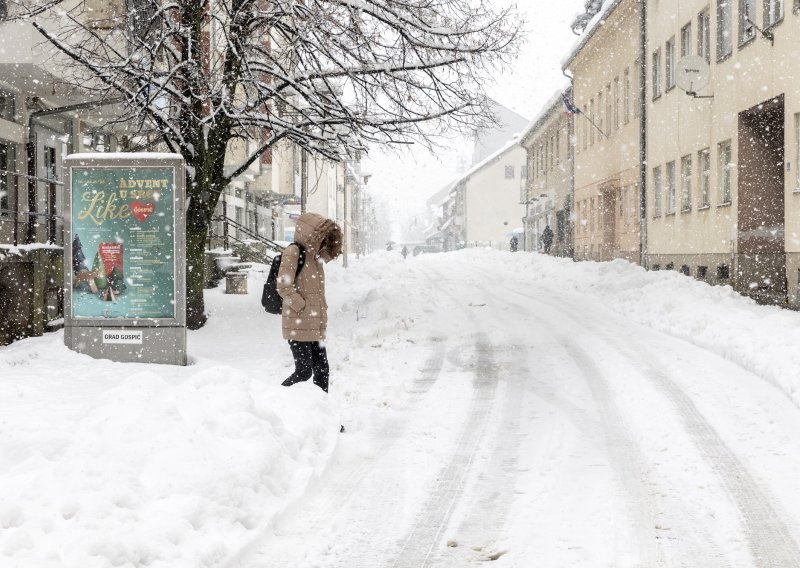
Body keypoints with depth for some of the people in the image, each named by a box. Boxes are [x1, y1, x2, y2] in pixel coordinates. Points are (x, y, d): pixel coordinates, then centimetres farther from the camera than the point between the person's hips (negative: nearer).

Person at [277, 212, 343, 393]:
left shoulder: (315, 257, 16)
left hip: (316, 327, 9)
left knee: (322, 371, 8)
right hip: (298, 326, -9)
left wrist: (321, 314, 15)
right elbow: (283, 287, -18)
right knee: (304, 371, -9)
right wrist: (303, 307, -16)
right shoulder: (293, 252, -10)